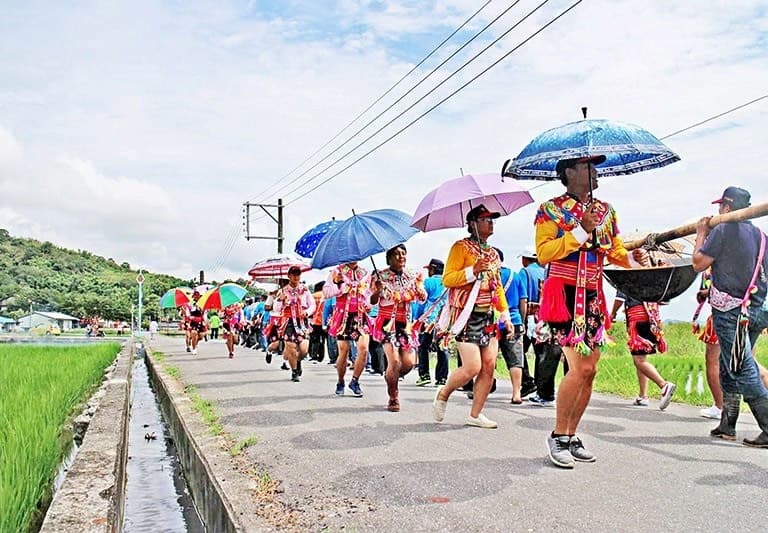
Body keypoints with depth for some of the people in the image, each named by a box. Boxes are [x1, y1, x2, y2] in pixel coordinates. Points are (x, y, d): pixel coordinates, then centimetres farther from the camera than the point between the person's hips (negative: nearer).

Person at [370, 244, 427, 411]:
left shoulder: (412, 276, 7)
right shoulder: (380, 276, -2)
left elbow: (423, 298, 2)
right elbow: (373, 301, -6)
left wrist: (420, 285, -18)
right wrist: (378, 289, -26)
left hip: (406, 324, 4)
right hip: (387, 323, -4)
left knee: (409, 362, -5)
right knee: (395, 361, -16)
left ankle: (390, 377, 27)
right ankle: (393, 399, 2)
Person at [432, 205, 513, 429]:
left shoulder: (493, 253, 18)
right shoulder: (461, 247, -4)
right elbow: (447, 279, -11)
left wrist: (506, 316, 16)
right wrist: (474, 270, -21)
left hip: (487, 316, 7)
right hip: (466, 315, -7)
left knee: (489, 366, 1)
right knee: (472, 367, -11)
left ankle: (475, 414, 11)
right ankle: (442, 395, 15)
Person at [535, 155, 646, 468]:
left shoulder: (604, 211, 16)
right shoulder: (551, 210, -1)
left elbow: (616, 251, 16)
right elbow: (543, 253, -13)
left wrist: (635, 263, -3)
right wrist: (581, 232, -16)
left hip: (593, 298, 7)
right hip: (563, 295, -6)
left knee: (589, 371, 6)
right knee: (579, 367, -16)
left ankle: (571, 436, 18)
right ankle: (558, 436, -1)